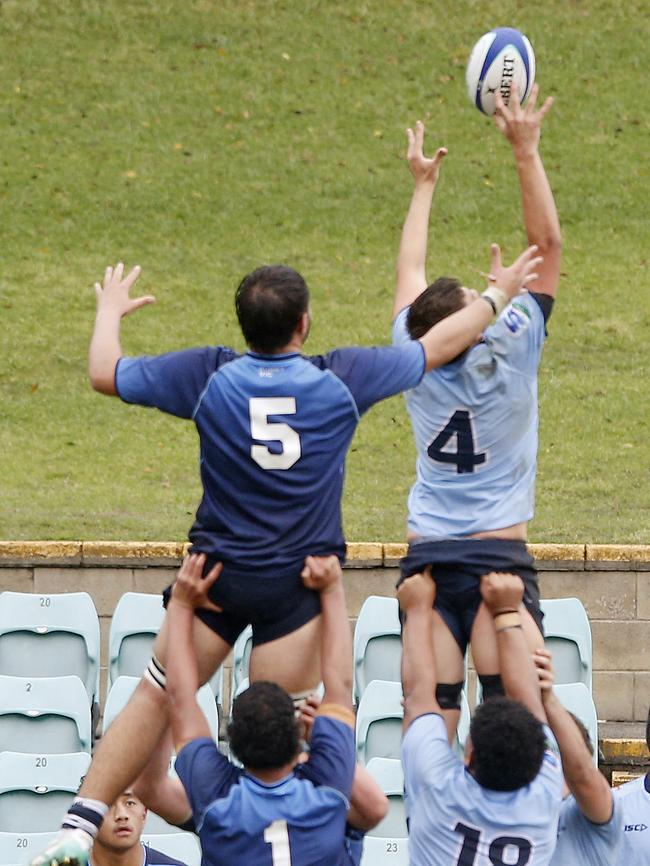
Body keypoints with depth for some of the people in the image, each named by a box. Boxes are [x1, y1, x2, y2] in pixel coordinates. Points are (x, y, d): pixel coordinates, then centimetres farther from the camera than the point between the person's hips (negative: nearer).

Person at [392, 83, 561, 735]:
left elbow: (410, 271, 20)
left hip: (427, 558, 4)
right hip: (499, 554, -4)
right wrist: (526, 151, 2)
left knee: (430, 711, -4)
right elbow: (548, 243, -1)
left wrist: (423, 185, 32)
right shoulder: (509, 354, -7)